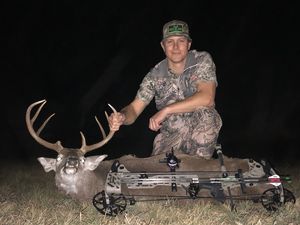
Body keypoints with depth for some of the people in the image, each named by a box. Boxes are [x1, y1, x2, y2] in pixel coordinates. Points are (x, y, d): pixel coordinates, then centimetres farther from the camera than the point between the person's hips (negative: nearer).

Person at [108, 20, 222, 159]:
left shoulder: (202, 61, -12)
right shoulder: (155, 75, -6)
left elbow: (207, 98, -27)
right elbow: (134, 109, -7)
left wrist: (166, 110, -29)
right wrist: (122, 117, -33)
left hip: (202, 132, -1)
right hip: (170, 134, 2)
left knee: (203, 110, -31)